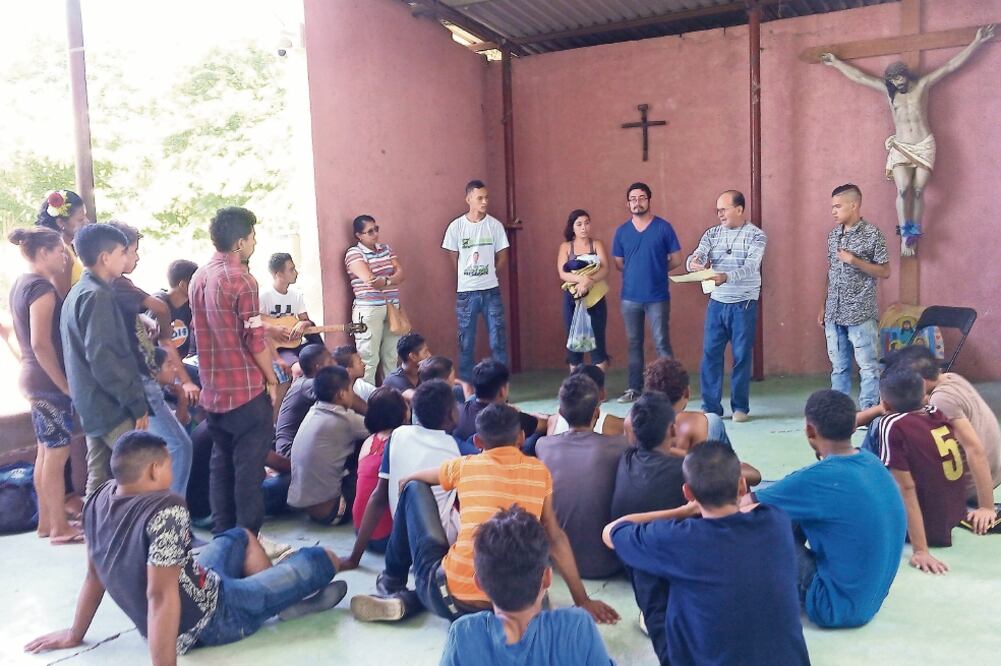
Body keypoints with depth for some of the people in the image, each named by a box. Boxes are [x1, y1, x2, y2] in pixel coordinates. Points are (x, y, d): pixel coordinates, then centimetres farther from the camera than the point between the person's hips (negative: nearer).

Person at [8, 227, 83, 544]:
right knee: (57, 455, -2)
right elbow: (41, 344, -23)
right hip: (48, 381, -10)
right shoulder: (41, 287, -18)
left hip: (32, 377, 10)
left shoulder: (21, 285, 11)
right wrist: (65, 385, -17)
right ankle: (60, 528, 6)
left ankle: (46, 521, 24)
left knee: (46, 452, 15)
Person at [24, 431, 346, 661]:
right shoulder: (166, 510, -31)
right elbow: (160, 595, -35)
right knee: (324, 559, 3)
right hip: (212, 618, -8)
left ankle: (285, 598, 27)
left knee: (240, 537, 29)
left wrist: (75, 634, 17)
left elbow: (95, 573, 5)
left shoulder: (99, 499, -6)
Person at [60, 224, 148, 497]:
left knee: (99, 481, 14)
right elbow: (103, 358, -22)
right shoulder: (97, 295, -16)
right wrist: (136, 402, -18)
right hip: (112, 406, -10)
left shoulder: (78, 292, 14)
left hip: (92, 405, 10)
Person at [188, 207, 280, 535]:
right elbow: (255, 340, -15)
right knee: (249, 465, 1)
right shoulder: (242, 280, -15)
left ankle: (222, 533, 22)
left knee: (221, 462, 15)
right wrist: (272, 379, -5)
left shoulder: (199, 277, 8)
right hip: (246, 388, -7)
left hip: (212, 390, 7)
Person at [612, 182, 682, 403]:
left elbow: (676, 260, 1)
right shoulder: (621, 231, 6)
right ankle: (634, 388, 18)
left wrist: (656, 269, 3)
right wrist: (637, 272, 5)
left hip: (658, 297, -3)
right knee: (634, 344, 10)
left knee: (662, 343, -2)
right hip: (630, 297, 3)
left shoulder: (663, 227, -3)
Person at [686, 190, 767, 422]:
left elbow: (750, 267, -20)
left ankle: (740, 407, 16)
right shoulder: (712, 233, 6)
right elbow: (697, 256, -7)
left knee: (741, 356, 4)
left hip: (744, 305, -3)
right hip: (717, 303, 3)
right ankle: (710, 406, 11)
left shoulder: (756, 235, -6)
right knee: (710, 354, 2)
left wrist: (726, 277, -39)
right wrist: (693, 263, -33)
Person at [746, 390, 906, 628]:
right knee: (793, 509, 9)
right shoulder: (872, 463, -1)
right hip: (870, 599, 8)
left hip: (838, 607, -8)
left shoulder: (820, 478, -24)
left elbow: (742, 506, -13)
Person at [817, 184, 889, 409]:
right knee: (838, 366, 11)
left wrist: (854, 260, -18)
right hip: (834, 314, 6)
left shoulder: (872, 234, -6)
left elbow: (884, 272, -6)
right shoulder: (833, 235, 11)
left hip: (861, 314, -5)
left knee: (868, 366, 0)